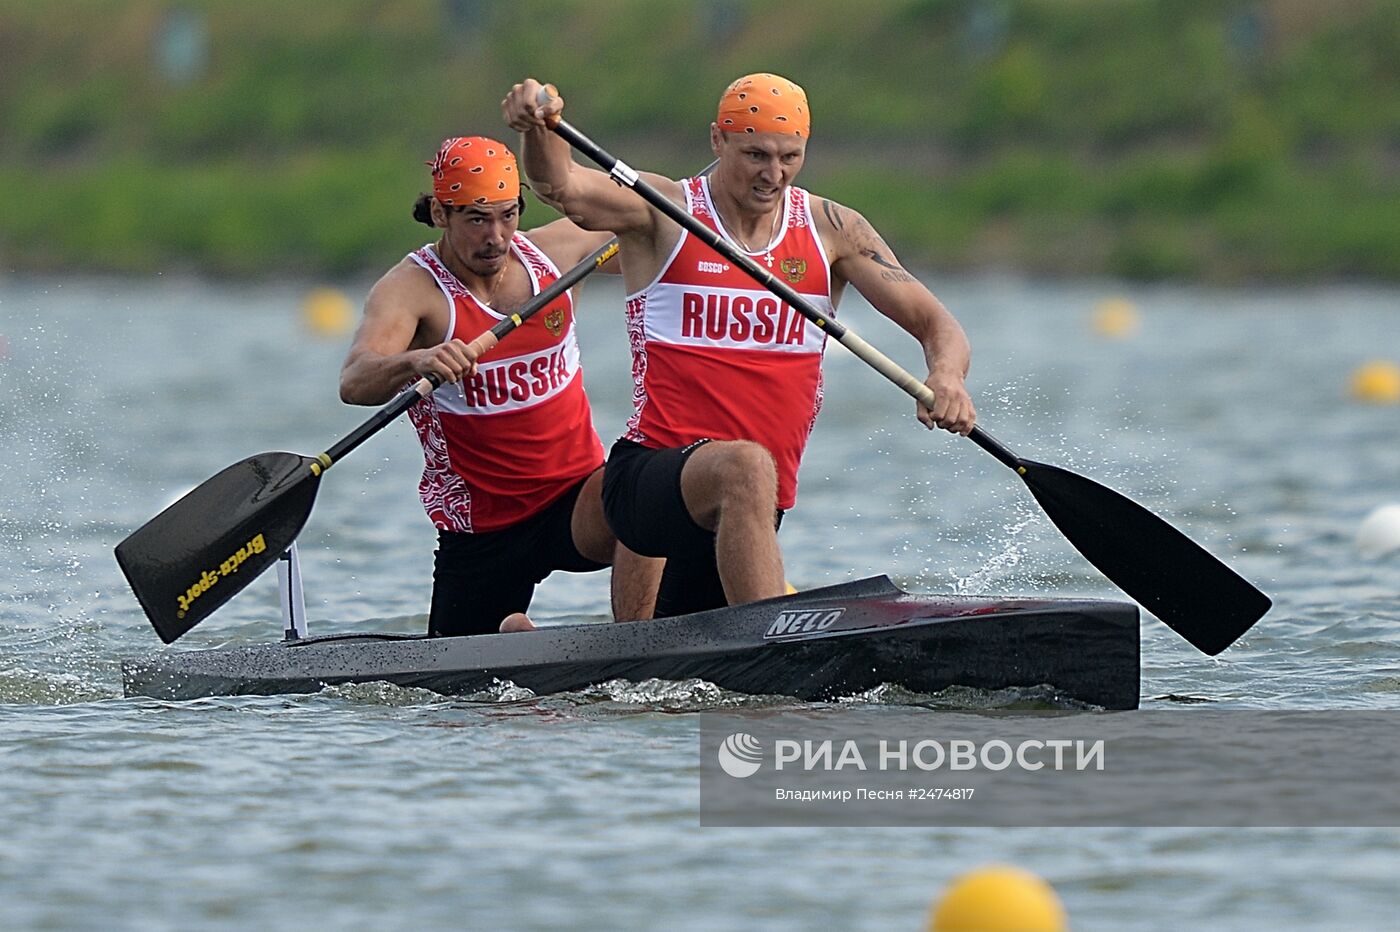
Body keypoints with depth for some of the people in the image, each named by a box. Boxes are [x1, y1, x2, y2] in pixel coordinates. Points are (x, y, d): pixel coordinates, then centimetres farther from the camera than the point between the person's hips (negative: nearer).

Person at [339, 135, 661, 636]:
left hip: (577, 497, 2)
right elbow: (354, 384, -32)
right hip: (481, 529, -2)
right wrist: (414, 362, -52)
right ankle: (514, 634, 39)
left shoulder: (555, 251, 0)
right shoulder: (410, 288, -14)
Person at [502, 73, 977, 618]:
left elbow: (936, 325, 1)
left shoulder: (832, 231, 7)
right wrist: (538, 128, -43)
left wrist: (947, 377, -22)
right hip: (645, 485, -5)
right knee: (746, 466, -38)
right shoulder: (663, 212, -3)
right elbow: (562, 186, -21)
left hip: (748, 512, 5)